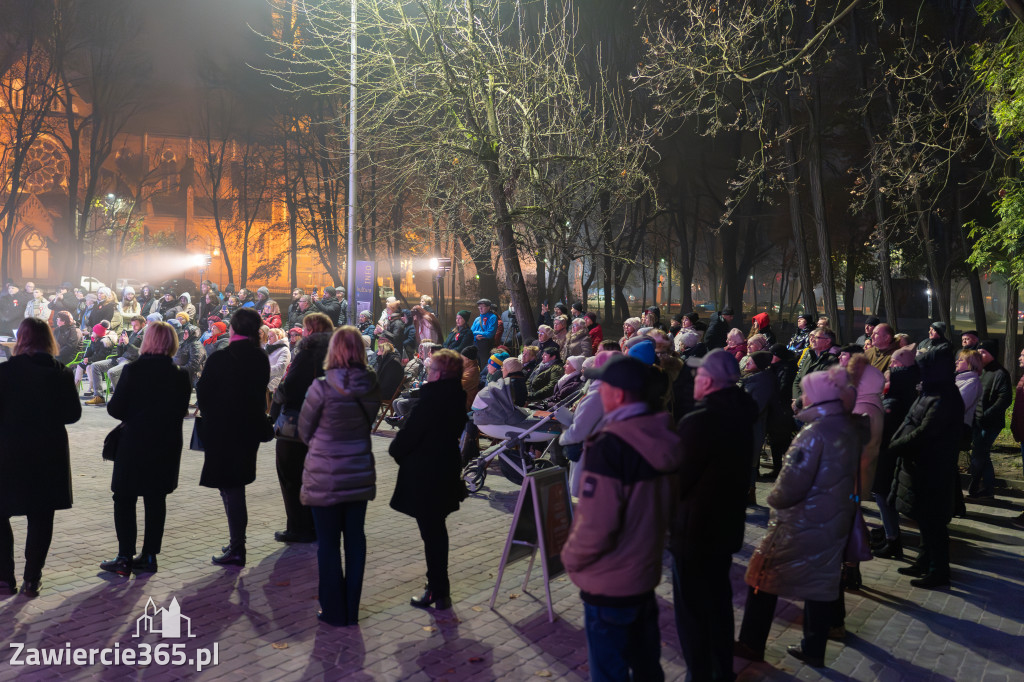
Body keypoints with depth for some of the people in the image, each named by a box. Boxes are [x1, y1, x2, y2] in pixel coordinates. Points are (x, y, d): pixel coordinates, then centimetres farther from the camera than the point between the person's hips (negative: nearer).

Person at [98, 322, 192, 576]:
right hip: (167, 446, 4)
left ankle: (125, 557, 7)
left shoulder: (133, 370, -14)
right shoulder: (180, 376, -4)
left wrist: (132, 415, 8)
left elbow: (115, 408, -12)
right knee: (156, 500, 12)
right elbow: (182, 411, 2)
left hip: (134, 444, -3)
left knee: (124, 500, 8)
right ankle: (149, 556, 16)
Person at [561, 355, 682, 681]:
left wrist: (571, 557, -8)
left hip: (609, 582, -7)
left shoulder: (610, 445, -27)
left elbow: (596, 526, -26)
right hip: (646, 572, 7)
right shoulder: (663, 436, -3)